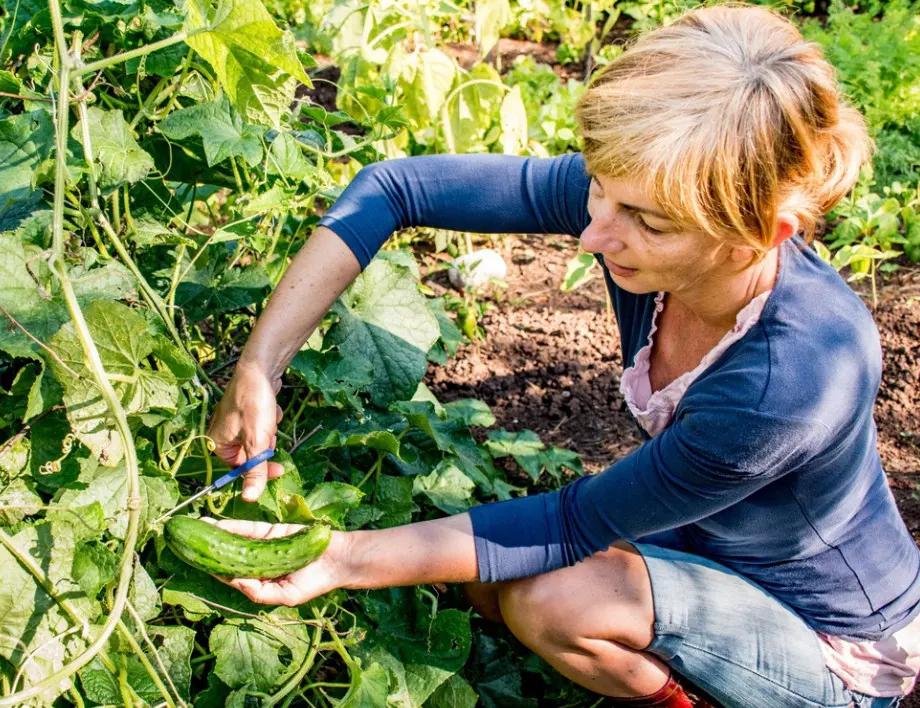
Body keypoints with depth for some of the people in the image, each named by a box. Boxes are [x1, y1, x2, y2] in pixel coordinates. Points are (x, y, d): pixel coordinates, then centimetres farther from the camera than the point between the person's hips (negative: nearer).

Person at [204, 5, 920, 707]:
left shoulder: (804, 375, -40)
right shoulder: (637, 194, -24)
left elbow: (575, 524, -28)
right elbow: (396, 187, -18)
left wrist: (349, 560, -26)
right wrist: (258, 368, -24)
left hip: (835, 649, -6)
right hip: (705, 541, 6)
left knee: (549, 596, -26)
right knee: (482, 572, -8)